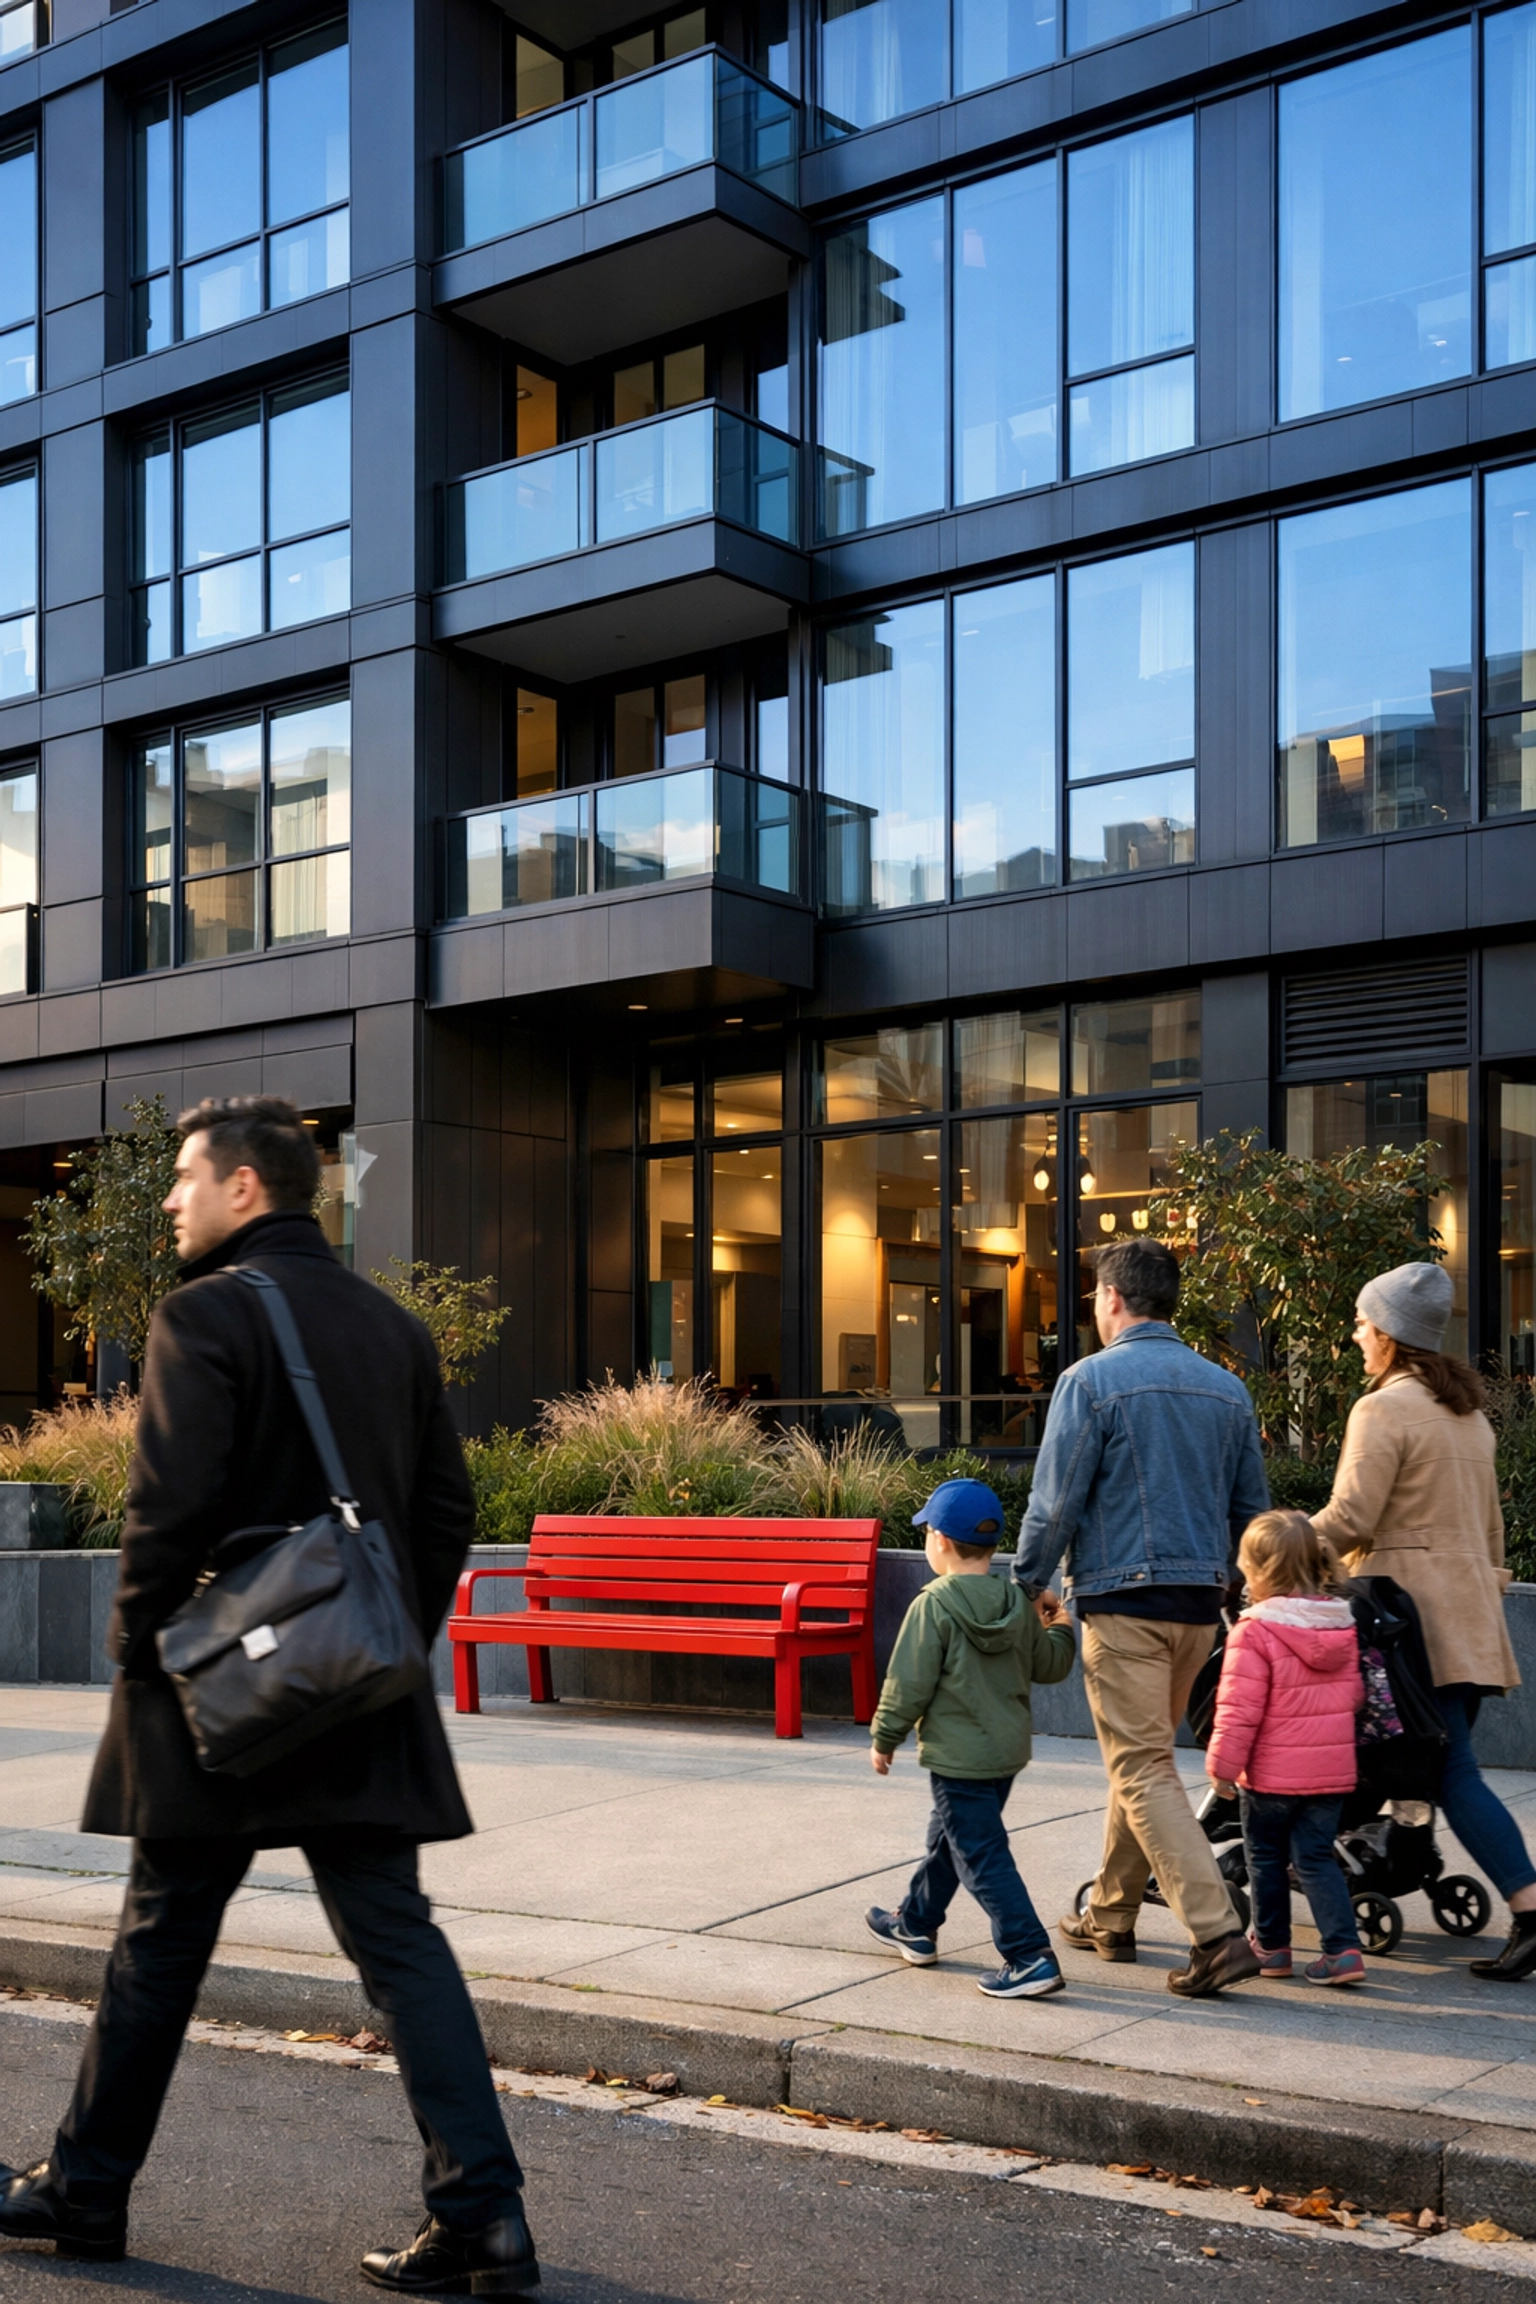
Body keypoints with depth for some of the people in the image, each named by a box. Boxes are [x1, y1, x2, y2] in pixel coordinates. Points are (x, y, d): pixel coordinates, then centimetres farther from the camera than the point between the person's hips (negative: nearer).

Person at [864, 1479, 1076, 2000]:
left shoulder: (933, 1606, -18)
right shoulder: (1017, 1603, 2)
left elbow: (909, 1683, -16)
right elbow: (1050, 1665, 11)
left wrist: (884, 1738, -2)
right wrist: (1059, 1625, 30)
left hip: (958, 1757, -8)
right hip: (1008, 1748, 8)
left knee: (982, 1857, -4)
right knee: (948, 1838, 24)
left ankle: (1030, 1958, -9)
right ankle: (915, 1927, 39)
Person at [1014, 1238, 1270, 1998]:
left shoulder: (1092, 1380, -8)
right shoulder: (1225, 1388, 10)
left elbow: (1054, 1502, -10)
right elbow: (1252, 1509, 15)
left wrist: (1026, 1586, 2)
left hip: (1124, 1600, -7)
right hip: (1199, 1605, 7)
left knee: (1141, 1769, -5)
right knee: (1141, 1757, 19)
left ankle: (1218, 1933, -14)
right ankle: (1109, 1918, 28)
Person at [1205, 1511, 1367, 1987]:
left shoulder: (1254, 1631, -18)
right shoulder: (1344, 1625, 3)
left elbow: (1239, 1709, -18)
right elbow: (1355, 1694, 13)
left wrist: (1222, 1765, -8)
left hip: (1272, 1773, -5)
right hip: (1332, 1768, 5)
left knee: (1266, 1858, 13)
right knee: (1317, 1858, 10)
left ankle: (1271, 1945, 23)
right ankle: (1343, 1948, -1)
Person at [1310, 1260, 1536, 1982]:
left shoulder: (1383, 1410, -10)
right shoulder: (1469, 1413, 17)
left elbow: (1349, 1520, -15)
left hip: (1411, 1605, -9)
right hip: (1469, 1604, 9)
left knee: (1452, 1771, -10)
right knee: (1441, 1759, 9)